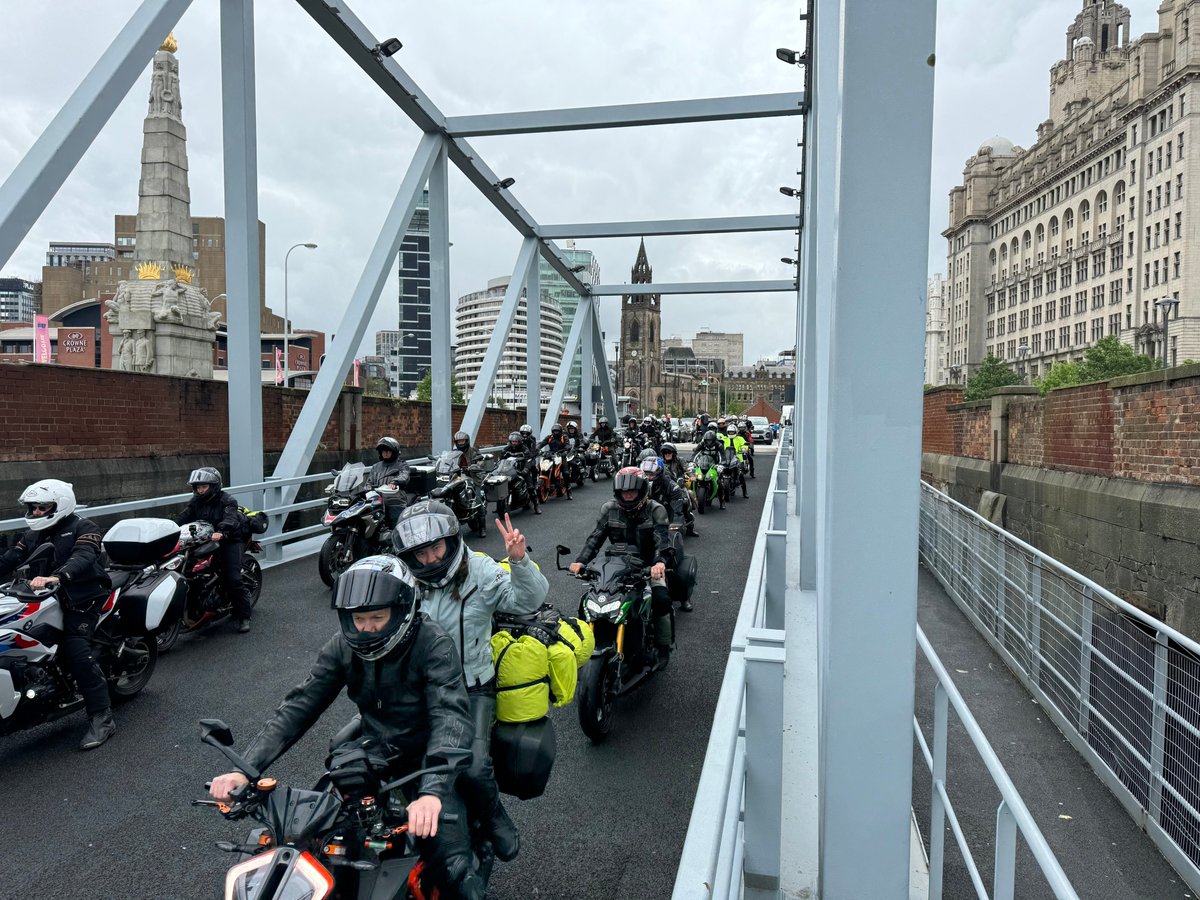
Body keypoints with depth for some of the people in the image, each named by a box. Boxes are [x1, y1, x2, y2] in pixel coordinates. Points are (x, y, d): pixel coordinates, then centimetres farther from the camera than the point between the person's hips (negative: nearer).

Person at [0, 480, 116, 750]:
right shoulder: (33, 535, 17)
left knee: (77, 652, -22)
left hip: (81, 600, -8)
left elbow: (83, 557, -24)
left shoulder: (83, 528, -5)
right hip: (47, 599, 8)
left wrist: (56, 577, -41)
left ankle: (102, 718, -20)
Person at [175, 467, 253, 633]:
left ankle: (243, 615, -7)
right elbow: (183, 517, -2)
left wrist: (221, 532, -48)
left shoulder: (226, 501, -8)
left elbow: (231, 518, -27)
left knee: (232, 578, -17)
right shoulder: (196, 502, 11)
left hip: (230, 540, -6)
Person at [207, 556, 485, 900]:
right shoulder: (344, 645, -7)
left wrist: (433, 791, -49)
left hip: (429, 763, -5)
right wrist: (245, 769, -18)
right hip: (372, 755, 5)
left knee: (455, 871, -19)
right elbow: (299, 706, -6)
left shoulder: (433, 644, -23)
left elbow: (451, 716, -34)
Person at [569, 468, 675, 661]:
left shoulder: (655, 510, -7)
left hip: (649, 565, -3)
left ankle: (663, 647, -7)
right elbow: (595, 538, -5)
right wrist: (580, 561, -22)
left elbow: (662, 539, -21)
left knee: (661, 599, -28)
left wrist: (660, 562, -43)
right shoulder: (609, 509, 2)